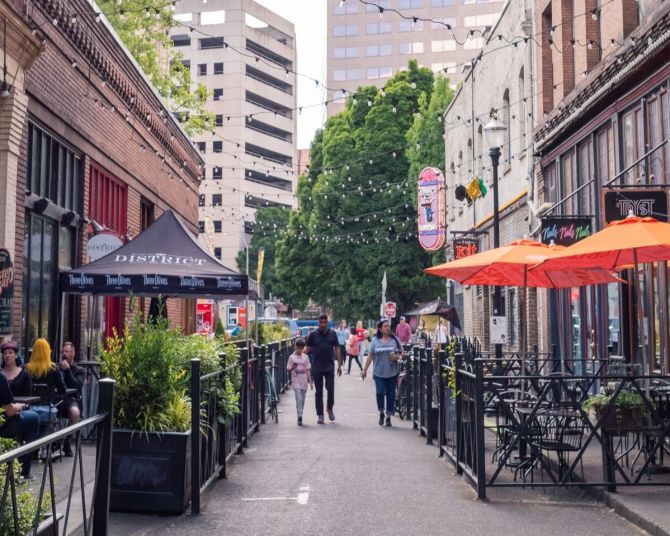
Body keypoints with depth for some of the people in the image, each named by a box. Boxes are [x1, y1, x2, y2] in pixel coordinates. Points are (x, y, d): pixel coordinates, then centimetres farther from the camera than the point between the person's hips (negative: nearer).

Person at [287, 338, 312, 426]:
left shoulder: (305, 357, 5)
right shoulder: (292, 357, -2)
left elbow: (308, 370, 8)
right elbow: (288, 369, -1)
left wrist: (310, 381, 5)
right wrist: (293, 367, -23)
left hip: (304, 381, 3)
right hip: (296, 381, -3)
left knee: (302, 399, 9)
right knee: (299, 399, -13)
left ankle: (300, 416, 20)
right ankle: (299, 417, -15)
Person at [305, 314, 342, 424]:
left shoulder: (332, 334, 4)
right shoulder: (313, 335, 1)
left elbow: (337, 349, 6)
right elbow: (308, 350, 3)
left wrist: (339, 365, 3)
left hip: (329, 366, 0)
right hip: (317, 367, 0)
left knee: (330, 388, -7)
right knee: (318, 392, 4)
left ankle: (329, 408, 19)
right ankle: (320, 415, 11)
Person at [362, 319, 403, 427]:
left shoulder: (395, 340, 2)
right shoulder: (375, 341, 3)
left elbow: (401, 353, 7)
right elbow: (370, 356, 6)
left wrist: (397, 357, -16)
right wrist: (365, 370, 6)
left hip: (392, 373, 0)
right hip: (379, 373, 0)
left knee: (390, 395, 5)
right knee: (380, 393, -8)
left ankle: (388, 417, 17)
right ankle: (381, 413, 17)